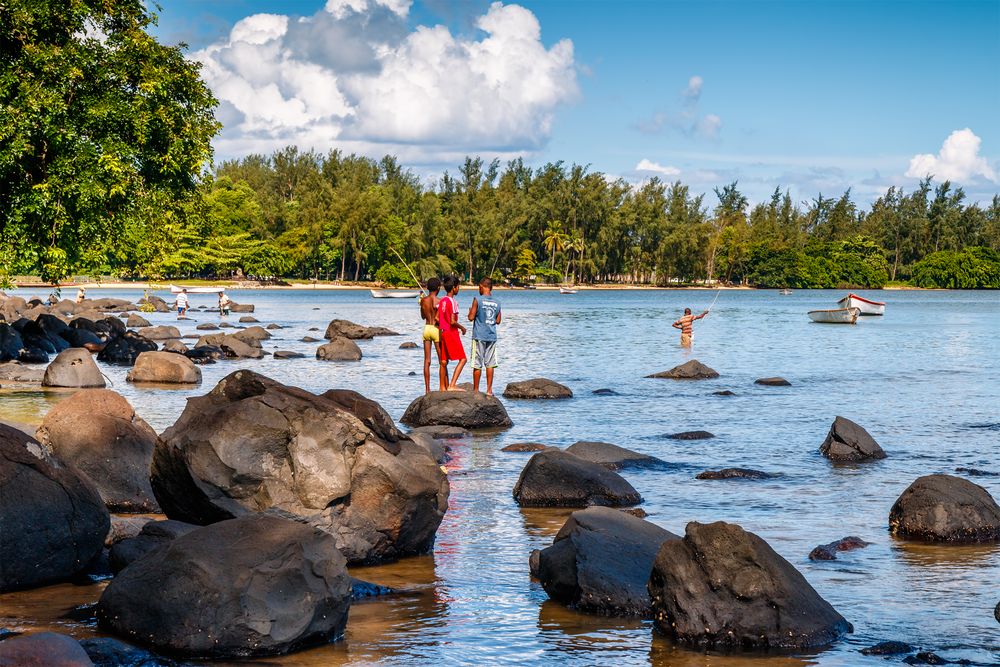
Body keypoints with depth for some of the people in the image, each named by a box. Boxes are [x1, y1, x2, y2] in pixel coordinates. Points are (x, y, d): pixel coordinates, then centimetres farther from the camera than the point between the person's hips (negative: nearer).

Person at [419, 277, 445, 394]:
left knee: (427, 361, 6)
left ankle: (427, 389, 5)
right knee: (442, 361, 4)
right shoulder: (438, 301, -12)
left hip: (426, 328, 5)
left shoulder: (423, 300, 2)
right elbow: (438, 318, -17)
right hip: (436, 329, -5)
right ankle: (444, 387, 3)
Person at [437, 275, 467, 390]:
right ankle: (452, 385, -18)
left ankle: (443, 387, 15)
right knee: (462, 359, -7)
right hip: (452, 332, -8)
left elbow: (436, 318, 9)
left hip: (443, 332, 8)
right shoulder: (453, 302, -15)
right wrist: (462, 327, -4)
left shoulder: (442, 301, 9)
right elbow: (452, 321, -20)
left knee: (444, 361, 12)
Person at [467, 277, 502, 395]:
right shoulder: (497, 302, 6)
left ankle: (476, 390, 4)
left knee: (477, 365, 1)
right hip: (492, 336, 4)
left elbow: (471, 317, -10)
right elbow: (498, 321, 11)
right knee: (490, 364, 7)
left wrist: (470, 311, 10)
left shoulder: (478, 300, -9)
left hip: (479, 336, -4)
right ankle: (489, 390, 6)